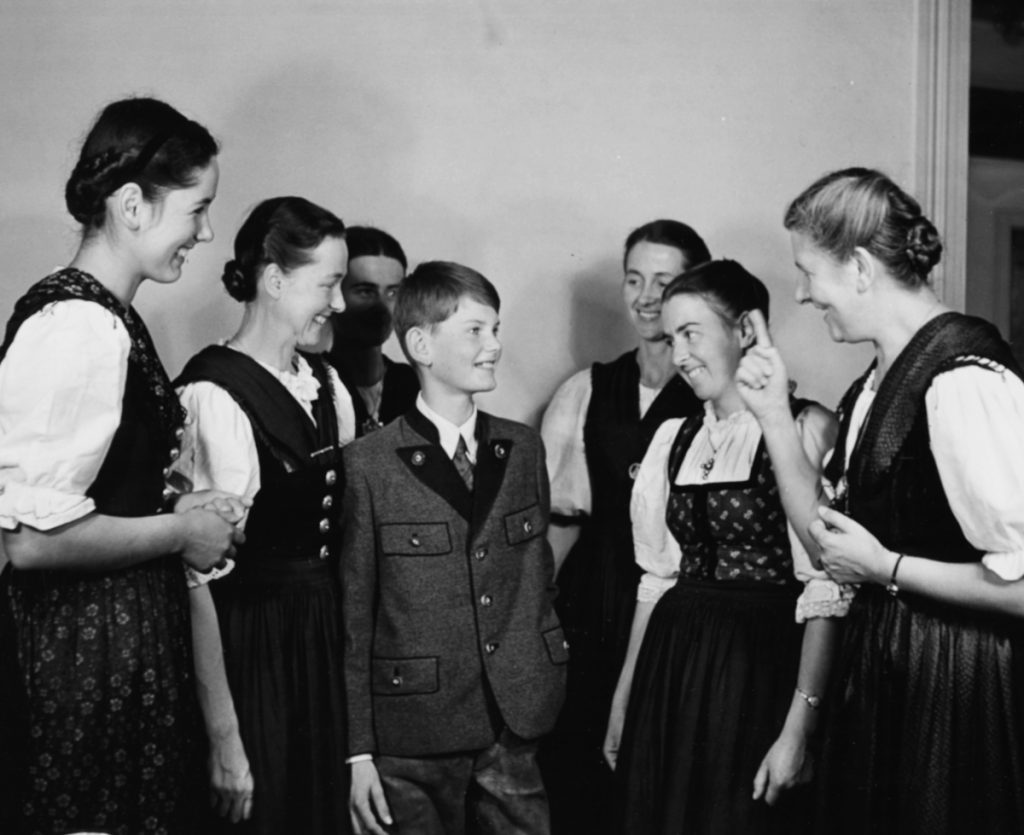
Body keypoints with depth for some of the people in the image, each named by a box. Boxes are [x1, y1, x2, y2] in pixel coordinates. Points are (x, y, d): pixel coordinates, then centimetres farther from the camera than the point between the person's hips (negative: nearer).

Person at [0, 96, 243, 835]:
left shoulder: (84, 309, 8)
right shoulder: (84, 329, -21)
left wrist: (174, 511, 7)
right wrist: (180, 531, -14)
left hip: (119, 628, 10)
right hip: (95, 641, -10)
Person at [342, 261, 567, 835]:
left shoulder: (524, 450, 9)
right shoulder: (369, 466, -5)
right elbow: (351, 616, -4)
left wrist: (548, 687, 7)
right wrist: (356, 751, -6)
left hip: (516, 730, 3)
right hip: (412, 741, -3)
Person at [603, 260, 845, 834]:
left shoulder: (806, 429, -11)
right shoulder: (674, 439, 11)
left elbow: (826, 594, -14)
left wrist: (799, 727, -17)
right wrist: (623, 700, 14)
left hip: (763, 663, -6)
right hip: (671, 665, 6)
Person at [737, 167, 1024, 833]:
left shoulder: (963, 382, -22)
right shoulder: (881, 379, 5)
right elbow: (825, 528, 10)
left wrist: (885, 567, -15)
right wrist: (776, 417, 2)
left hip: (955, 684, -8)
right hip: (879, 667, 8)